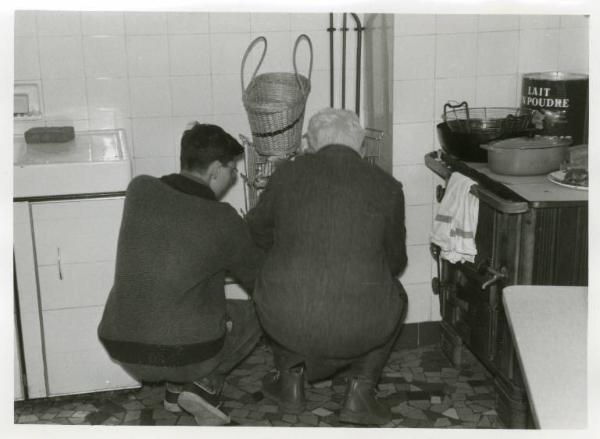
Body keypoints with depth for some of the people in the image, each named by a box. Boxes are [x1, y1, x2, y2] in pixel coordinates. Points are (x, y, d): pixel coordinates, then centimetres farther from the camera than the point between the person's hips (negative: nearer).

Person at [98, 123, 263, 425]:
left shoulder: (139, 190, -2)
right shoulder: (222, 220, -12)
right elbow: (258, 279, 4)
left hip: (122, 350, 5)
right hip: (186, 352, -5)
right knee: (254, 313, 22)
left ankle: (177, 388, 17)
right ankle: (206, 384, 4)